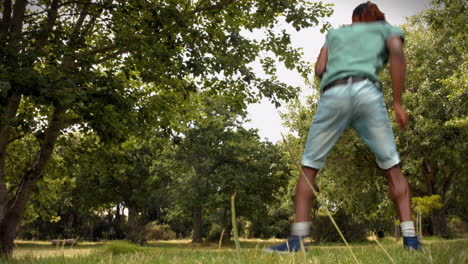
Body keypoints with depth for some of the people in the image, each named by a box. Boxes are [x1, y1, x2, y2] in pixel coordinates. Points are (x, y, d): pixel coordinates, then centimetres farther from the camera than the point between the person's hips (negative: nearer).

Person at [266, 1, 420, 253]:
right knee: (393, 169, 8)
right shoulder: (387, 28, 28)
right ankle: (411, 240, -1)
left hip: (332, 95, 1)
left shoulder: (335, 32, 33)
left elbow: (319, 69, 18)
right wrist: (397, 103, 2)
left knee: (308, 169, 8)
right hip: (367, 91, -1)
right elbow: (397, 54, 4)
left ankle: (297, 239, -1)